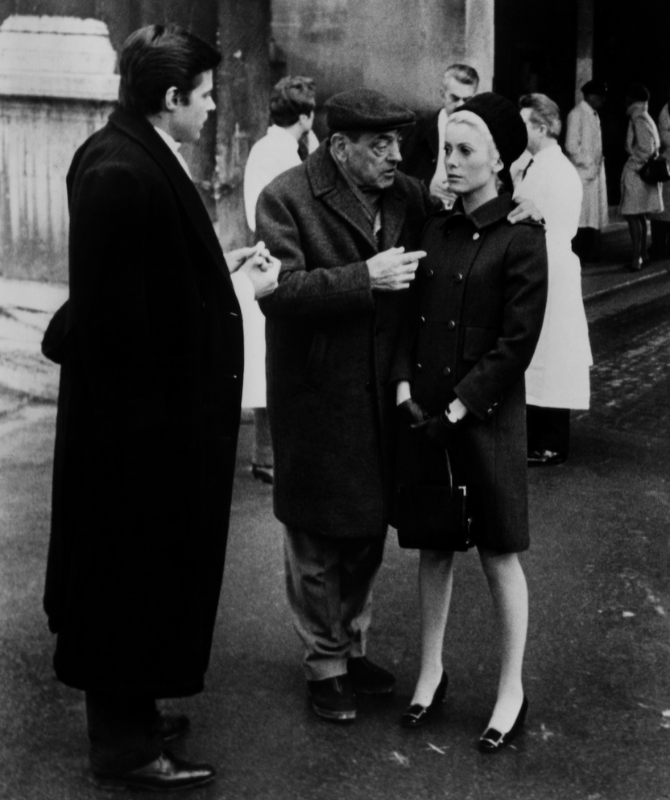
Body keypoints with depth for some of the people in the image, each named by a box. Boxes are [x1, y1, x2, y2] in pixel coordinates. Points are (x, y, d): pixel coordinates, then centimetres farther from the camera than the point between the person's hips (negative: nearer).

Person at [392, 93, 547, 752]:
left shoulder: (520, 240, -8)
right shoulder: (434, 230, 8)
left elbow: (516, 343, -12)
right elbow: (409, 318, 8)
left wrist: (456, 411, -14)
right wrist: (405, 391, -6)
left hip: (486, 418, -5)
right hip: (424, 414, 5)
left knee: (498, 554, 3)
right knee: (434, 545, 13)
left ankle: (512, 691, 16)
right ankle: (431, 670, 27)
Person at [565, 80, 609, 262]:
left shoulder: (594, 115, 14)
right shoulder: (577, 114, -10)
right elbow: (572, 146, -14)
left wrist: (598, 164, 5)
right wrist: (588, 165, -13)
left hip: (595, 171, 8)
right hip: (583, 172, -8)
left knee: (595, 214, 9)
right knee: (581, 214, -5)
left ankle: (590, 253, 15)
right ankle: (579, 254, 0)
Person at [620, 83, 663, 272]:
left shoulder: (639, 119, -15)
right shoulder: (645, 118, 13)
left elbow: (646, 148, -21)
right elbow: (654, 145, 17)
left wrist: (639, 165, -11)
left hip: (636, 171, -10)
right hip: (641, 170, 10)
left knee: (632, 214, -8)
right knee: (639, 214, 15)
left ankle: (637, 257, -9)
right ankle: (643, 253, 22)